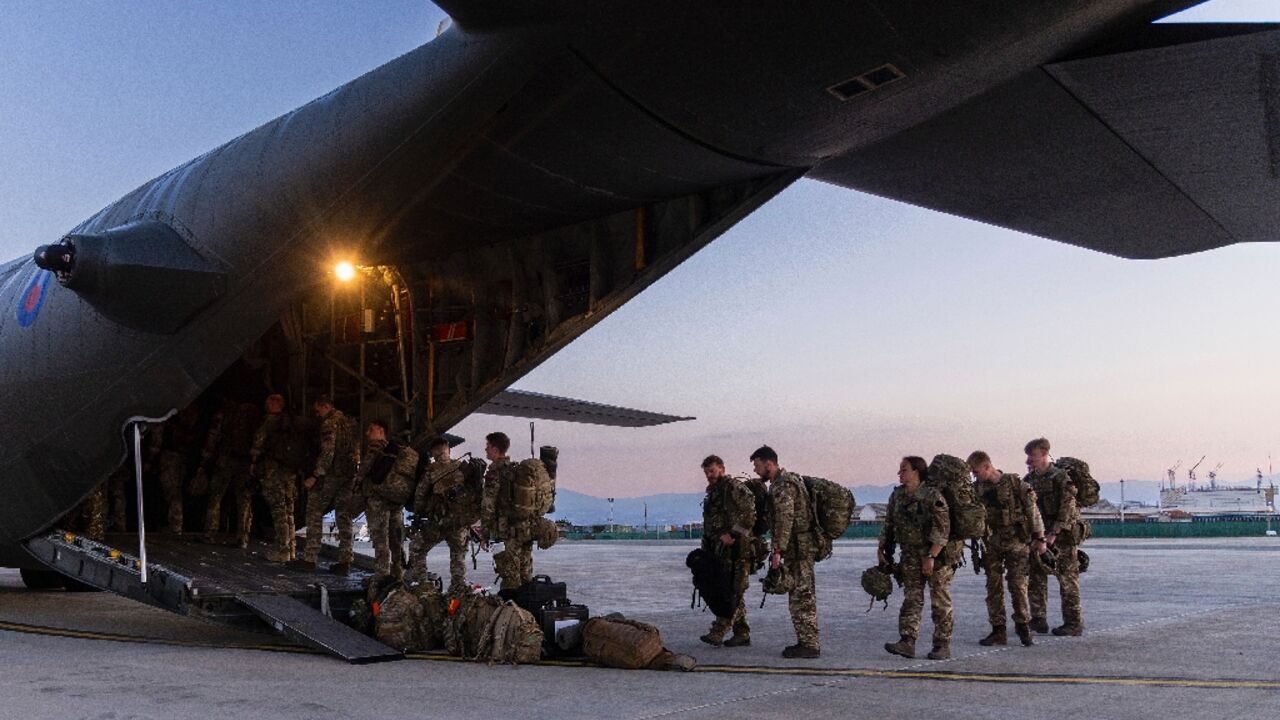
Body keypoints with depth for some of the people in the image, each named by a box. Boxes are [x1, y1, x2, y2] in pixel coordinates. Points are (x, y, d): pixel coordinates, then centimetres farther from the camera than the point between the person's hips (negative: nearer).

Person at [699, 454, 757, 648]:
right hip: (720, 551, 10)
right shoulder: (712, 492, 20)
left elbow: (749, 513, -21)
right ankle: (741, 634, 15)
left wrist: (733, 535, -21)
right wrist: (706, 548, 19)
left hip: (735, 550, -10)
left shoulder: (733, 488, -9)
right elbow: (709, 523, 26)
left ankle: (718, 632, -15)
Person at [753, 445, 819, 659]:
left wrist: (778, 550, -22)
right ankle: (806, 641, 20)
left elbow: (785, 520, -22)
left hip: (798, 548, -10)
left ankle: (809, 644, -2)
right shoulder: (779, 483, 17)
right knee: (801, 595, 14)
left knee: (801, 596, -6)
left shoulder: (784, 485, -15)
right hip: (799, 547, 10)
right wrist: (778, 548, 23)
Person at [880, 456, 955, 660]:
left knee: (940, 602, 2)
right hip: (910, 555, 6)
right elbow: (889, 524, 14)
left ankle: (942, 645, 8)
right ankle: (907, 642, -1)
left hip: (937, 555, -6)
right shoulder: (897, 495, 6)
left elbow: (942, 530, -20)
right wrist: (882, 548, 7)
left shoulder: (932, 496, -17)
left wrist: (931, 557, -24)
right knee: (911, 599, 2)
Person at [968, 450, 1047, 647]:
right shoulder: (977, 488, 4)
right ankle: (998, 630, 10)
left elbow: (1032, 510, -4)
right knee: (993, 586, 4)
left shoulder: (1014, 483, -8)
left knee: (1018, 585, -3)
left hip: (1015, 541, -4)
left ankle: (1023, 627, 11)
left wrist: (1039, 537, -3)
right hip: (991, 543, 4)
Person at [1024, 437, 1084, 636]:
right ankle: (1038, 620, 15)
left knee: (1067, 580, -1)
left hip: (1061, 537, -7)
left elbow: (1067, 508, -17)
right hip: (1038, 536, 7)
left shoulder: (1061, 477, -11)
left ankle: (1074, 623, 6)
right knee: (1035, 578, 7)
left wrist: (1054, 533, -20)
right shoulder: (1029, 479, 10)